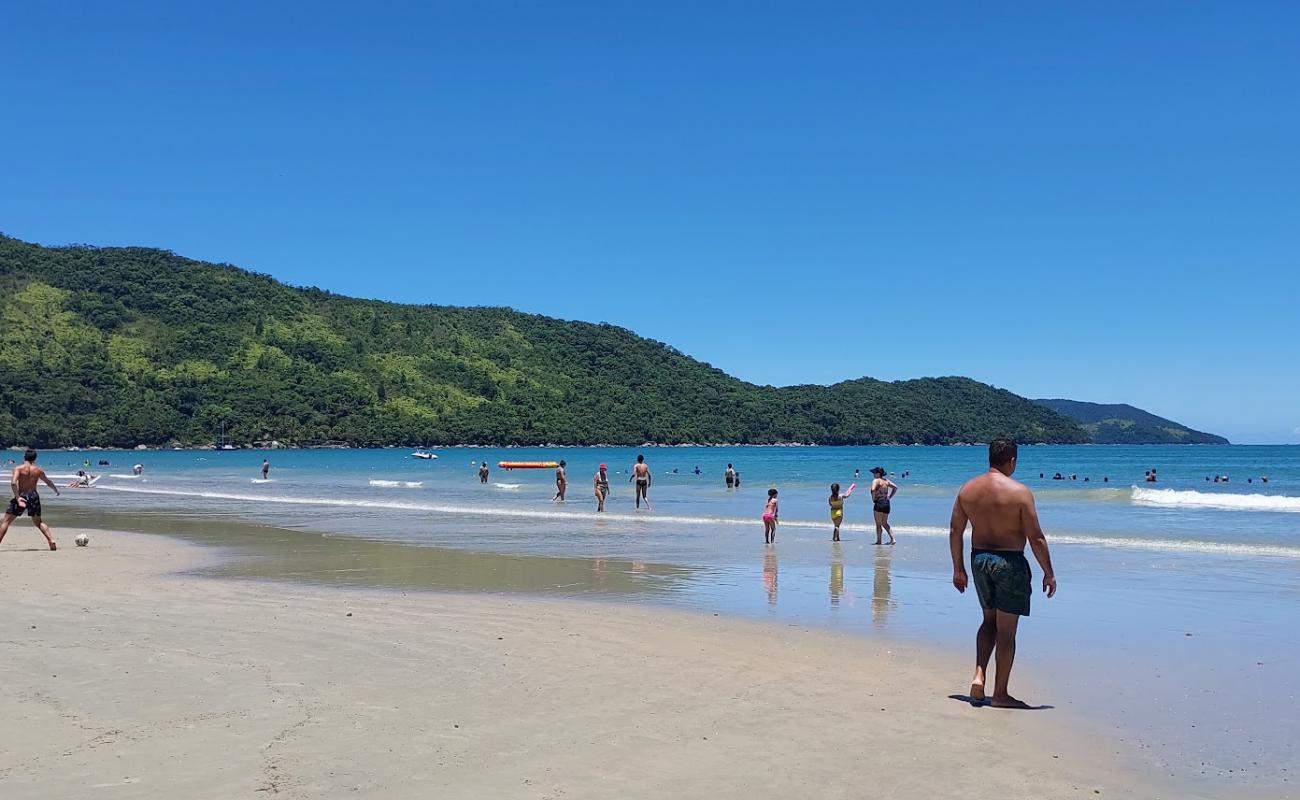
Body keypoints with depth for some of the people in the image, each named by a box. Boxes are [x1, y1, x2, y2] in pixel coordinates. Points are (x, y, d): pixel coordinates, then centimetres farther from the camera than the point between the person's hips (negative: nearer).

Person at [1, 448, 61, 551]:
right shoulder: (38, 470, 6)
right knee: (38, 522, 19)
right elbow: (48, 482, 22)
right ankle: (52, 542, 6)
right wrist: (56, 490, 41)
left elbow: (13, 483, -22)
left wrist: (17, 497, -22)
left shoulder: (19, 468, -7)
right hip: (34, 496, 4)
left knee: (6, 521, 7)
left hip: (21, 496, -4)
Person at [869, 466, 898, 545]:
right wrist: (890, 497, 16)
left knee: (878, 524, 3)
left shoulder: (876, 480, -10)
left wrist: (873, 499, -13)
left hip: (879, 503, -7)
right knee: (885, 523, 19)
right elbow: (895, 487, 16)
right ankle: (892, 538, 9)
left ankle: (878, 541, 7)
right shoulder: (886, 480, 11)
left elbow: (873, 489, -27)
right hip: (887, 503, 7)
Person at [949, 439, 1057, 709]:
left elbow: (955, 531, 5)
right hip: (1010, 563, -5)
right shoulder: (1020, 492, -14)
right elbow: (1036, 538, -13)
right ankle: (1000, 694, 13)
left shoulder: (968, 489, 1)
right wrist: (1049, 573, -3)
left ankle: (978, 675, 6)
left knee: (989, 621, 22)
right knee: (1006, 629, 5)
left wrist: (958, 569, 13)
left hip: (979, 559, 5)